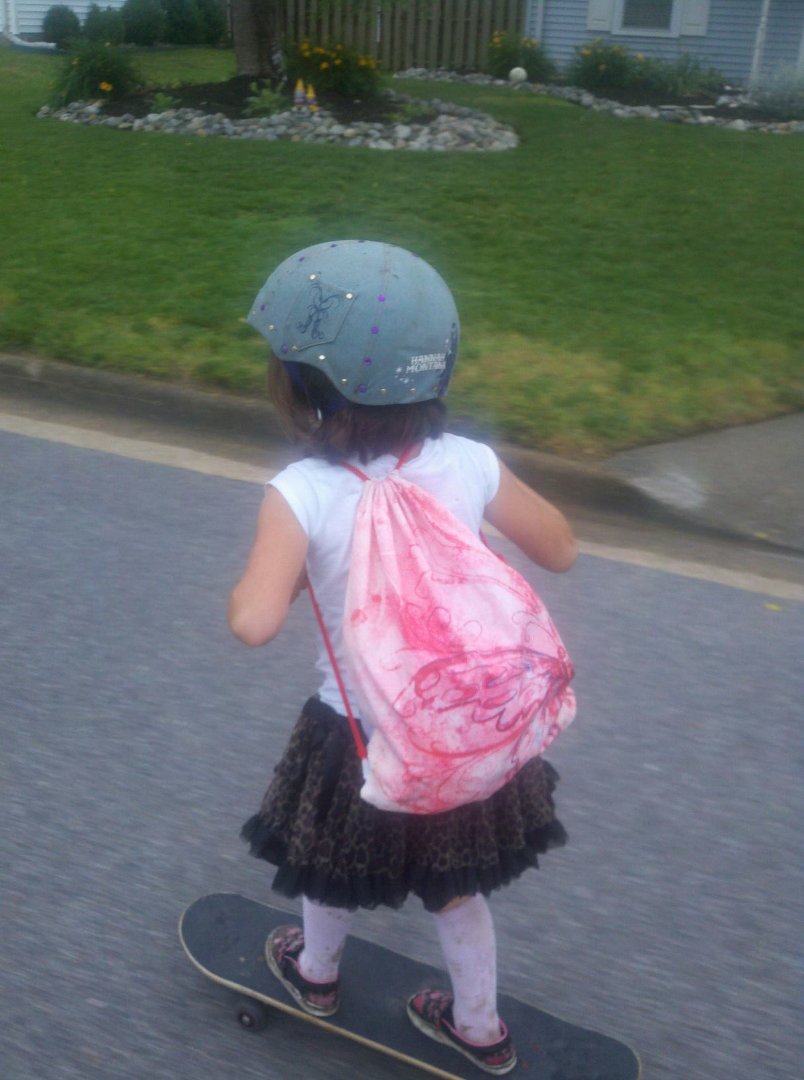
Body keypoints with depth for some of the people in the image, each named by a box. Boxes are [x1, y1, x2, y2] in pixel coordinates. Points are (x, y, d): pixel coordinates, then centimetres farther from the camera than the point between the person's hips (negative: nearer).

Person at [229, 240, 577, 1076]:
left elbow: (254, 623, -35)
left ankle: (315, 975, 58)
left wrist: (267, 583, -13)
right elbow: (561, 551, -3)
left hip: (358, 737, -2)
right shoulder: (471, 464, -15)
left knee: (335, 871, 29)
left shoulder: (304, 493, -25)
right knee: (455, 885, 27)